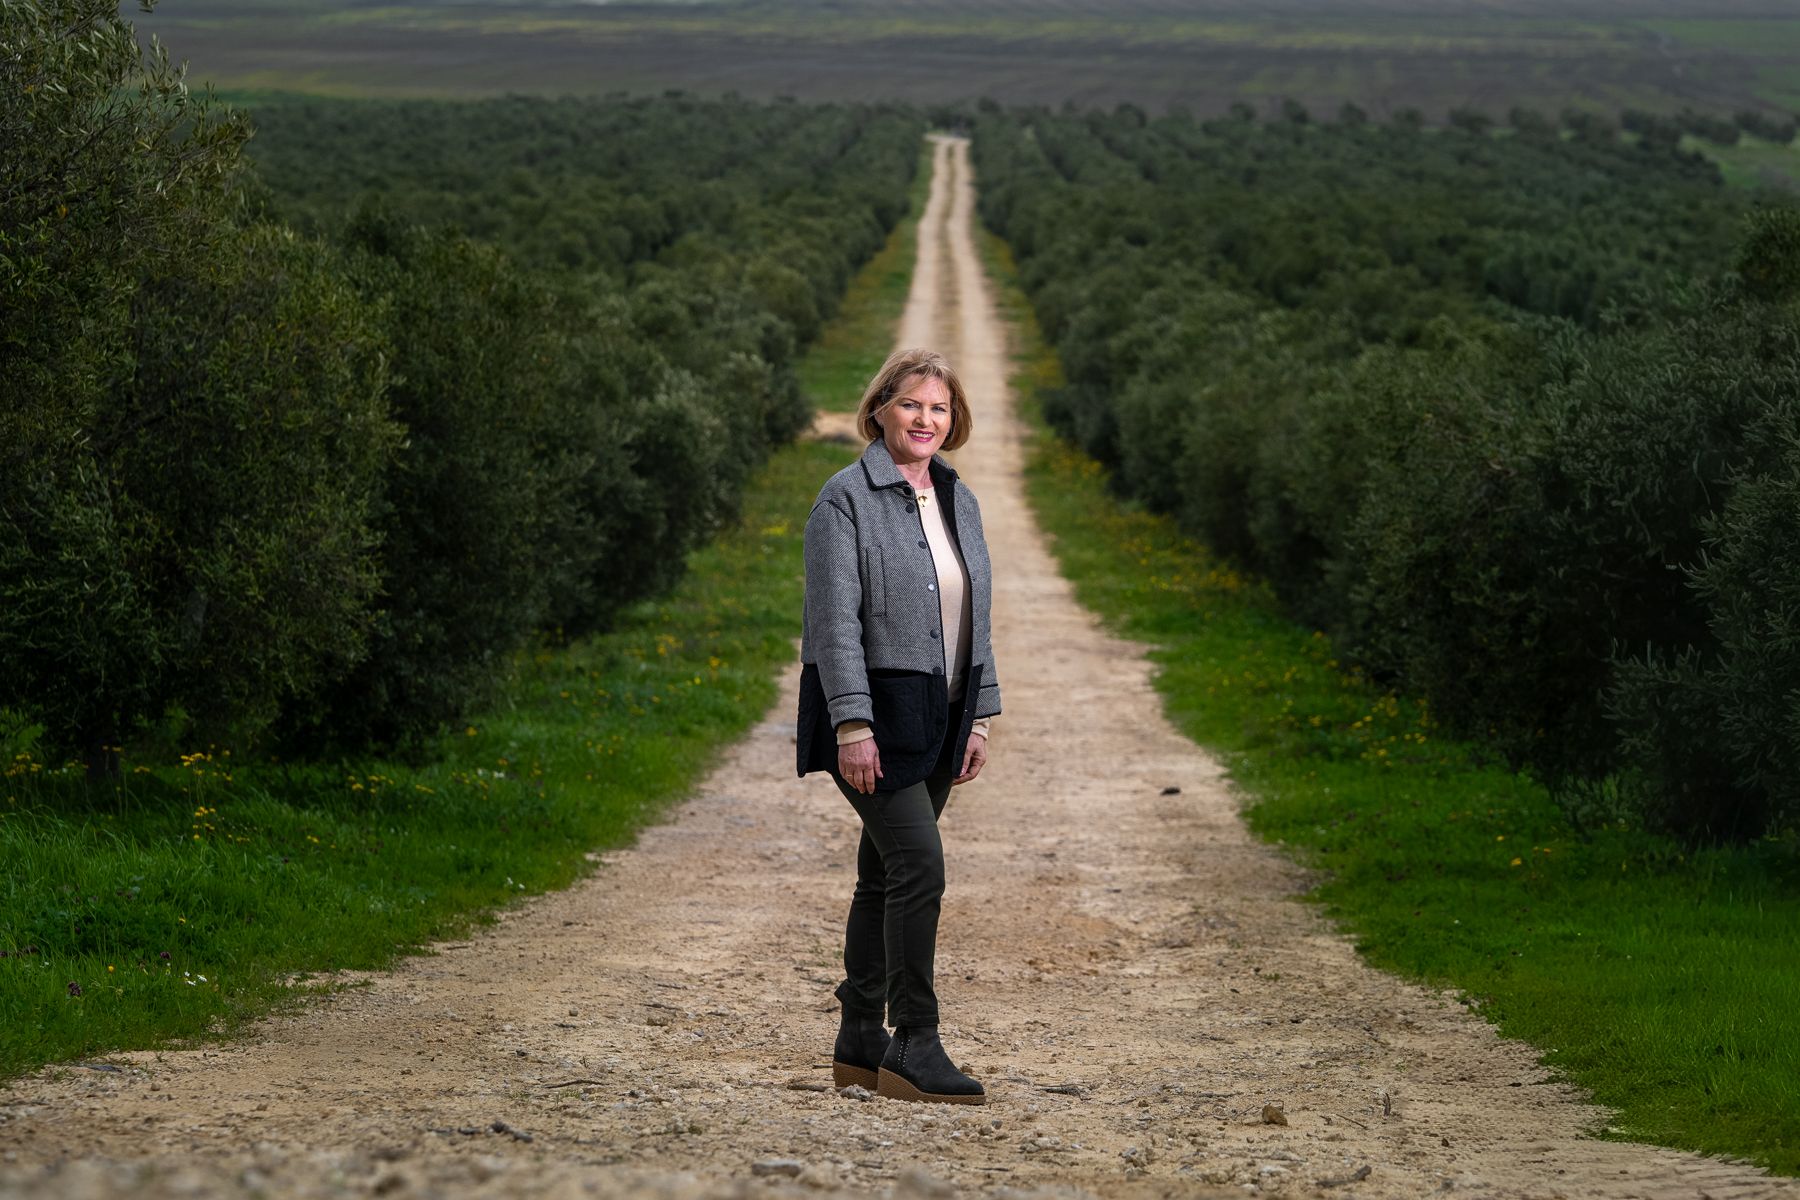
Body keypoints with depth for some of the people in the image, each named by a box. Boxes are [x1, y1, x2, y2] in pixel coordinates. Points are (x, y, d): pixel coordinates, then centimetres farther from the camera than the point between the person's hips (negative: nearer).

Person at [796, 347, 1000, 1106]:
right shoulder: (847, 500, -10)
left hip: (937, 719, 7)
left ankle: (859, 1043, 17)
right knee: (918, 864, -15)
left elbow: (973, 617, 18)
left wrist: (978, 718, 13)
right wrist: (852, 727, -20)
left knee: (885, 874, 11)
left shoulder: (958, 502, 12)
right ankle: (913, 1047, -12)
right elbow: (835, 618, -15)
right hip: (873, 711, -7)